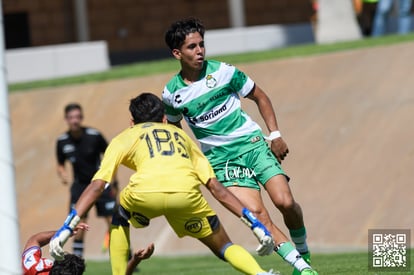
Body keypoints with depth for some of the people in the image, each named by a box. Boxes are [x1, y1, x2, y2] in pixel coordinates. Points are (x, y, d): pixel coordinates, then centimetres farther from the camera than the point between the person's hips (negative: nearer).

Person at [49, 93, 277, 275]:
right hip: (186, 193, 1)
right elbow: (216, 187, 27)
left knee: (119, 218, 33)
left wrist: (66, 228, 15)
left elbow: (97, 185, 17)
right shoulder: (181, 136, 37)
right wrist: (254, 223, 27)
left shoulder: (124, 138, 31)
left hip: (144, 193, -1)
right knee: (223, 246, 18)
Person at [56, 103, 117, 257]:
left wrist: (113, 183, 1)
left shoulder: (94, 136, -14)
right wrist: (62, 173, -14)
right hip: (80, 185, 2)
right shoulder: (62, 141, -7)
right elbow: (60, 165, 10)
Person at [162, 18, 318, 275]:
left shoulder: (223, 72, -4)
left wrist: (275, 135, 1)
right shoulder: (172, 94, -1)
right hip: (221, 159, 0)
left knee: (285, 202, -16)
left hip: (253, 144, 0)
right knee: (257, 214, -20)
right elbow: (173, 127, 20)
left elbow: (259, 96, 8)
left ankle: (303, 251, 12)